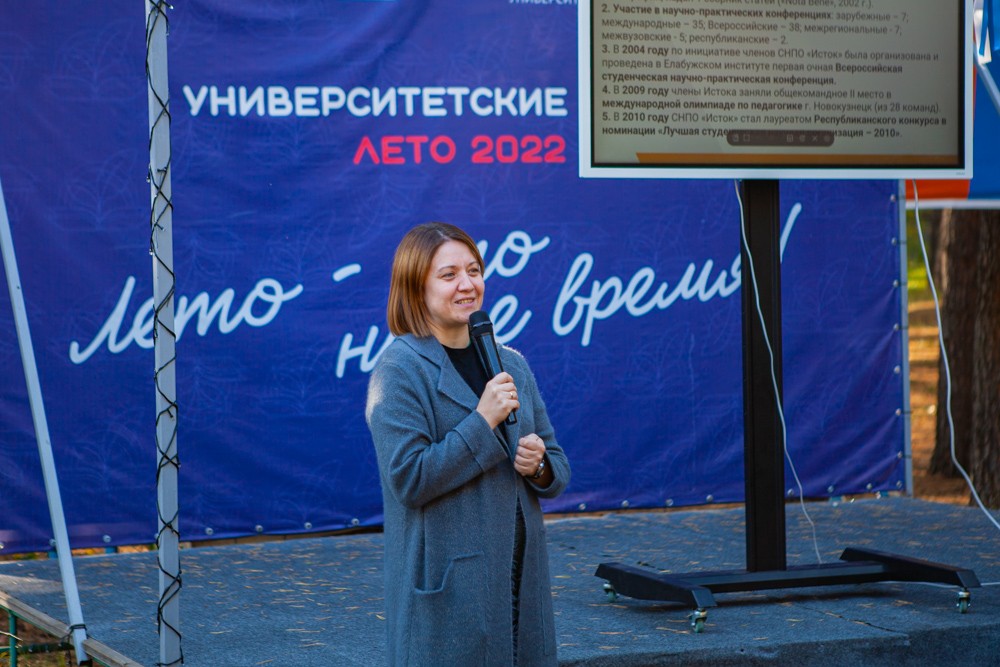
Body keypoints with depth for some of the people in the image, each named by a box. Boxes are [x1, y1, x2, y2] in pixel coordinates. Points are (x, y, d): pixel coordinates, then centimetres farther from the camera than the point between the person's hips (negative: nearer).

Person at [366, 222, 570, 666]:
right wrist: (483, 421, -18)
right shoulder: (400, 369, -8)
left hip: (519, 576, 6)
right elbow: (408, 479, -16)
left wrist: (539, 466, -6)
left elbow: (558, 472, 17)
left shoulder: (510, 364, 13)